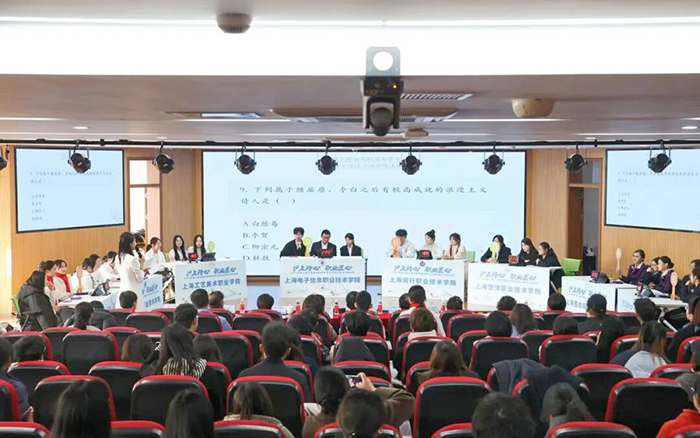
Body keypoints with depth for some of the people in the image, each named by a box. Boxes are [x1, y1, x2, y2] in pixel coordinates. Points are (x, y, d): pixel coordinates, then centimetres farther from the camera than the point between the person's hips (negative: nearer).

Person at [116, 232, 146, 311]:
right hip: (133, 292, -8)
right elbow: (140, 279, -12)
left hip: (123, 290, 8)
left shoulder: (118, 258, 5)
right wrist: (141, 265, -3)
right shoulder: (133, 259, -19)